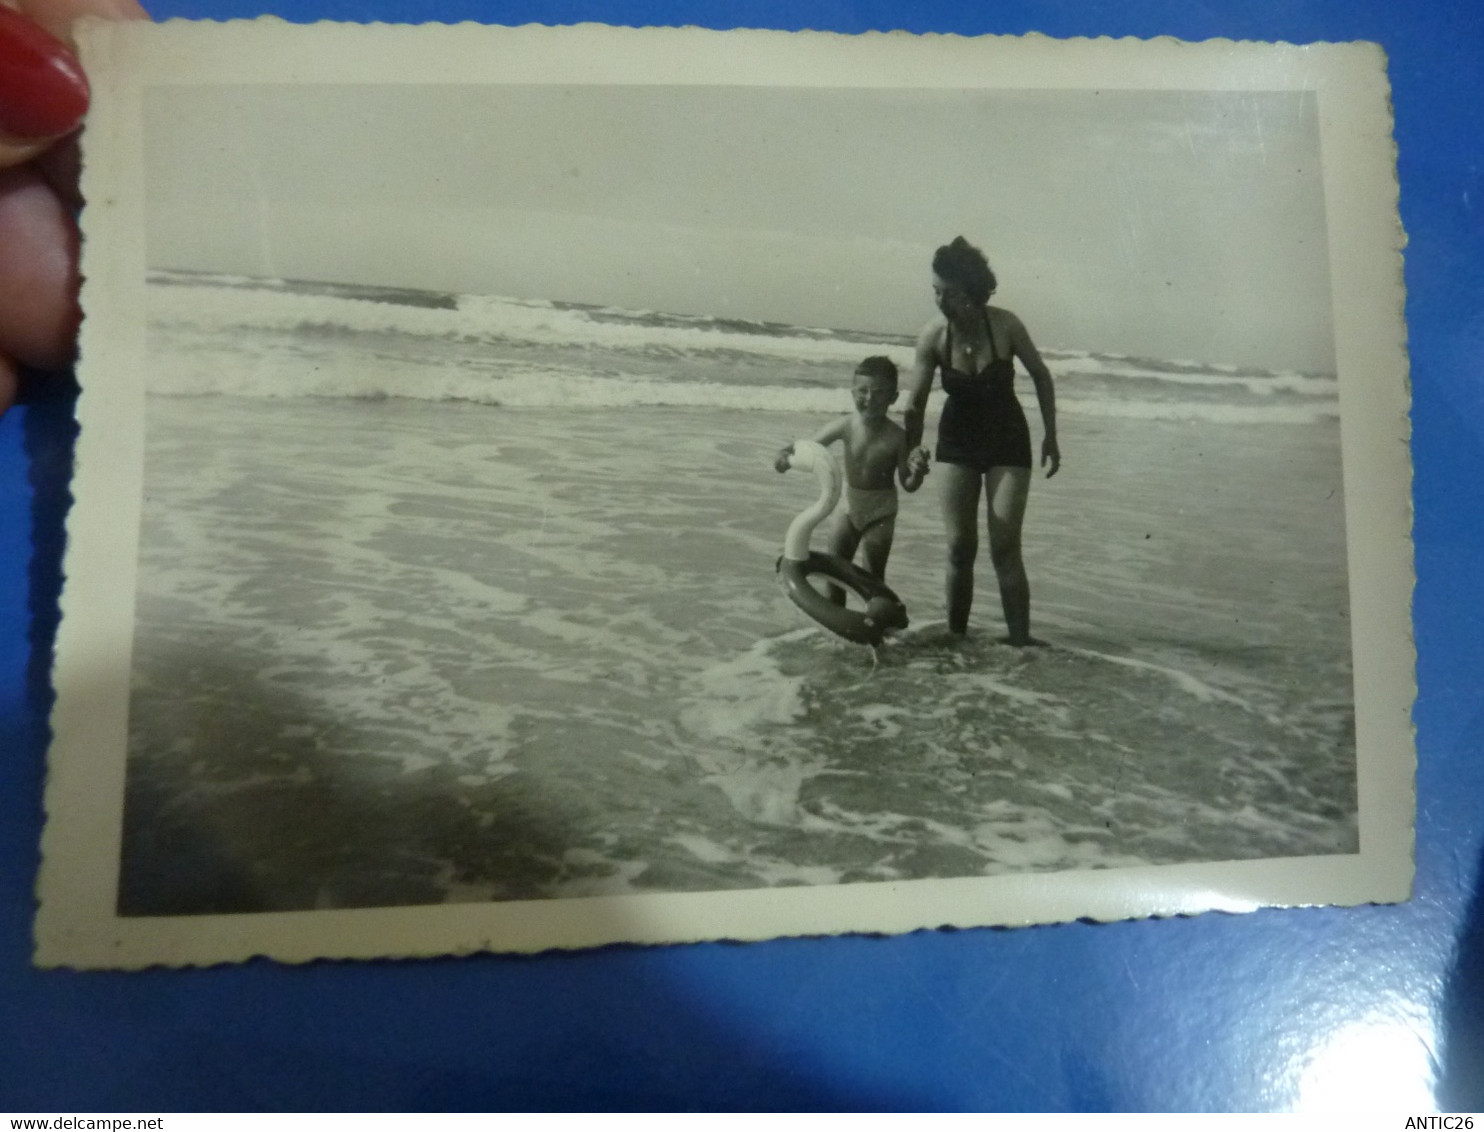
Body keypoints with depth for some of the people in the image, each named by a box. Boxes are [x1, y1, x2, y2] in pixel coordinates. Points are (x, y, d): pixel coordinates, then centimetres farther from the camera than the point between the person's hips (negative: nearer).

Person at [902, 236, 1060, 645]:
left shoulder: (1005, 325, -19)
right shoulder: (932, 336, -15)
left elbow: (1041, 376, -4)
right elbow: (915, 404, -10)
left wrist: (1050, 437, -3)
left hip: (1007, 441, -2)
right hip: (957, 442, 2)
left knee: (1004, 548, -8)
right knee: (959, 547, 1)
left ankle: (1019, 639, 0)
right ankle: (955, 636, 12)